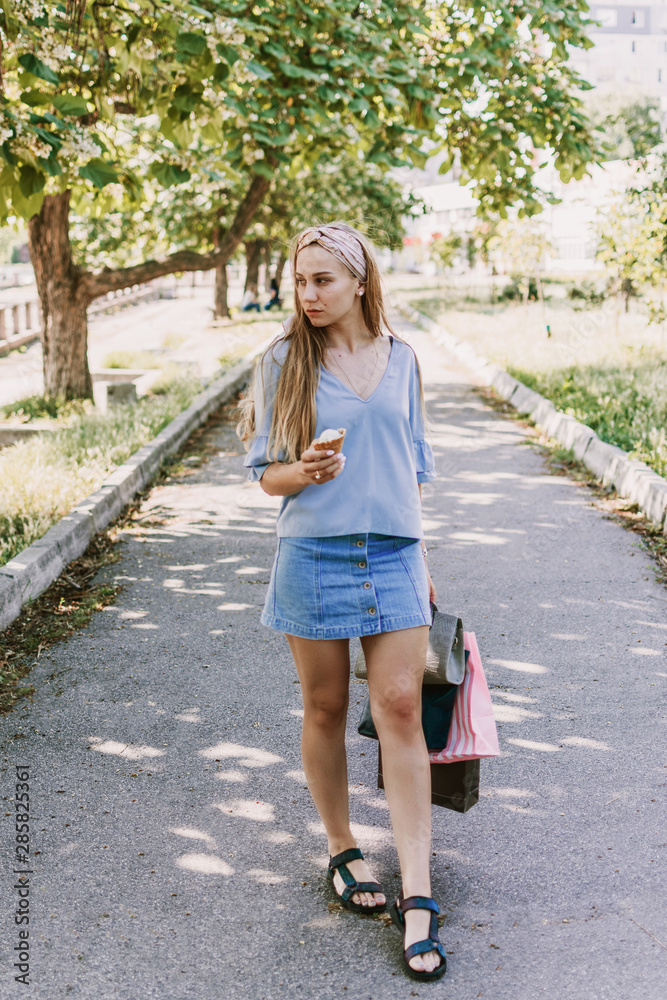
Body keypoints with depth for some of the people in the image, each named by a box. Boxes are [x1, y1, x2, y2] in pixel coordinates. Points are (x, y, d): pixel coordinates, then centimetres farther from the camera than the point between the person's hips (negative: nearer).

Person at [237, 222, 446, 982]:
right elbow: (265, 473, 2)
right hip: (314, 556, -1)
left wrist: (419, 560, 17)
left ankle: (416, 898, -1)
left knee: (400, 711, -4)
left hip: (393, 555, 1)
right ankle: (342, 854, 30)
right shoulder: (284, 362, 0)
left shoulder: (401, 359, 8)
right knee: (325, 711, 8)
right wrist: (304, 472, -21)